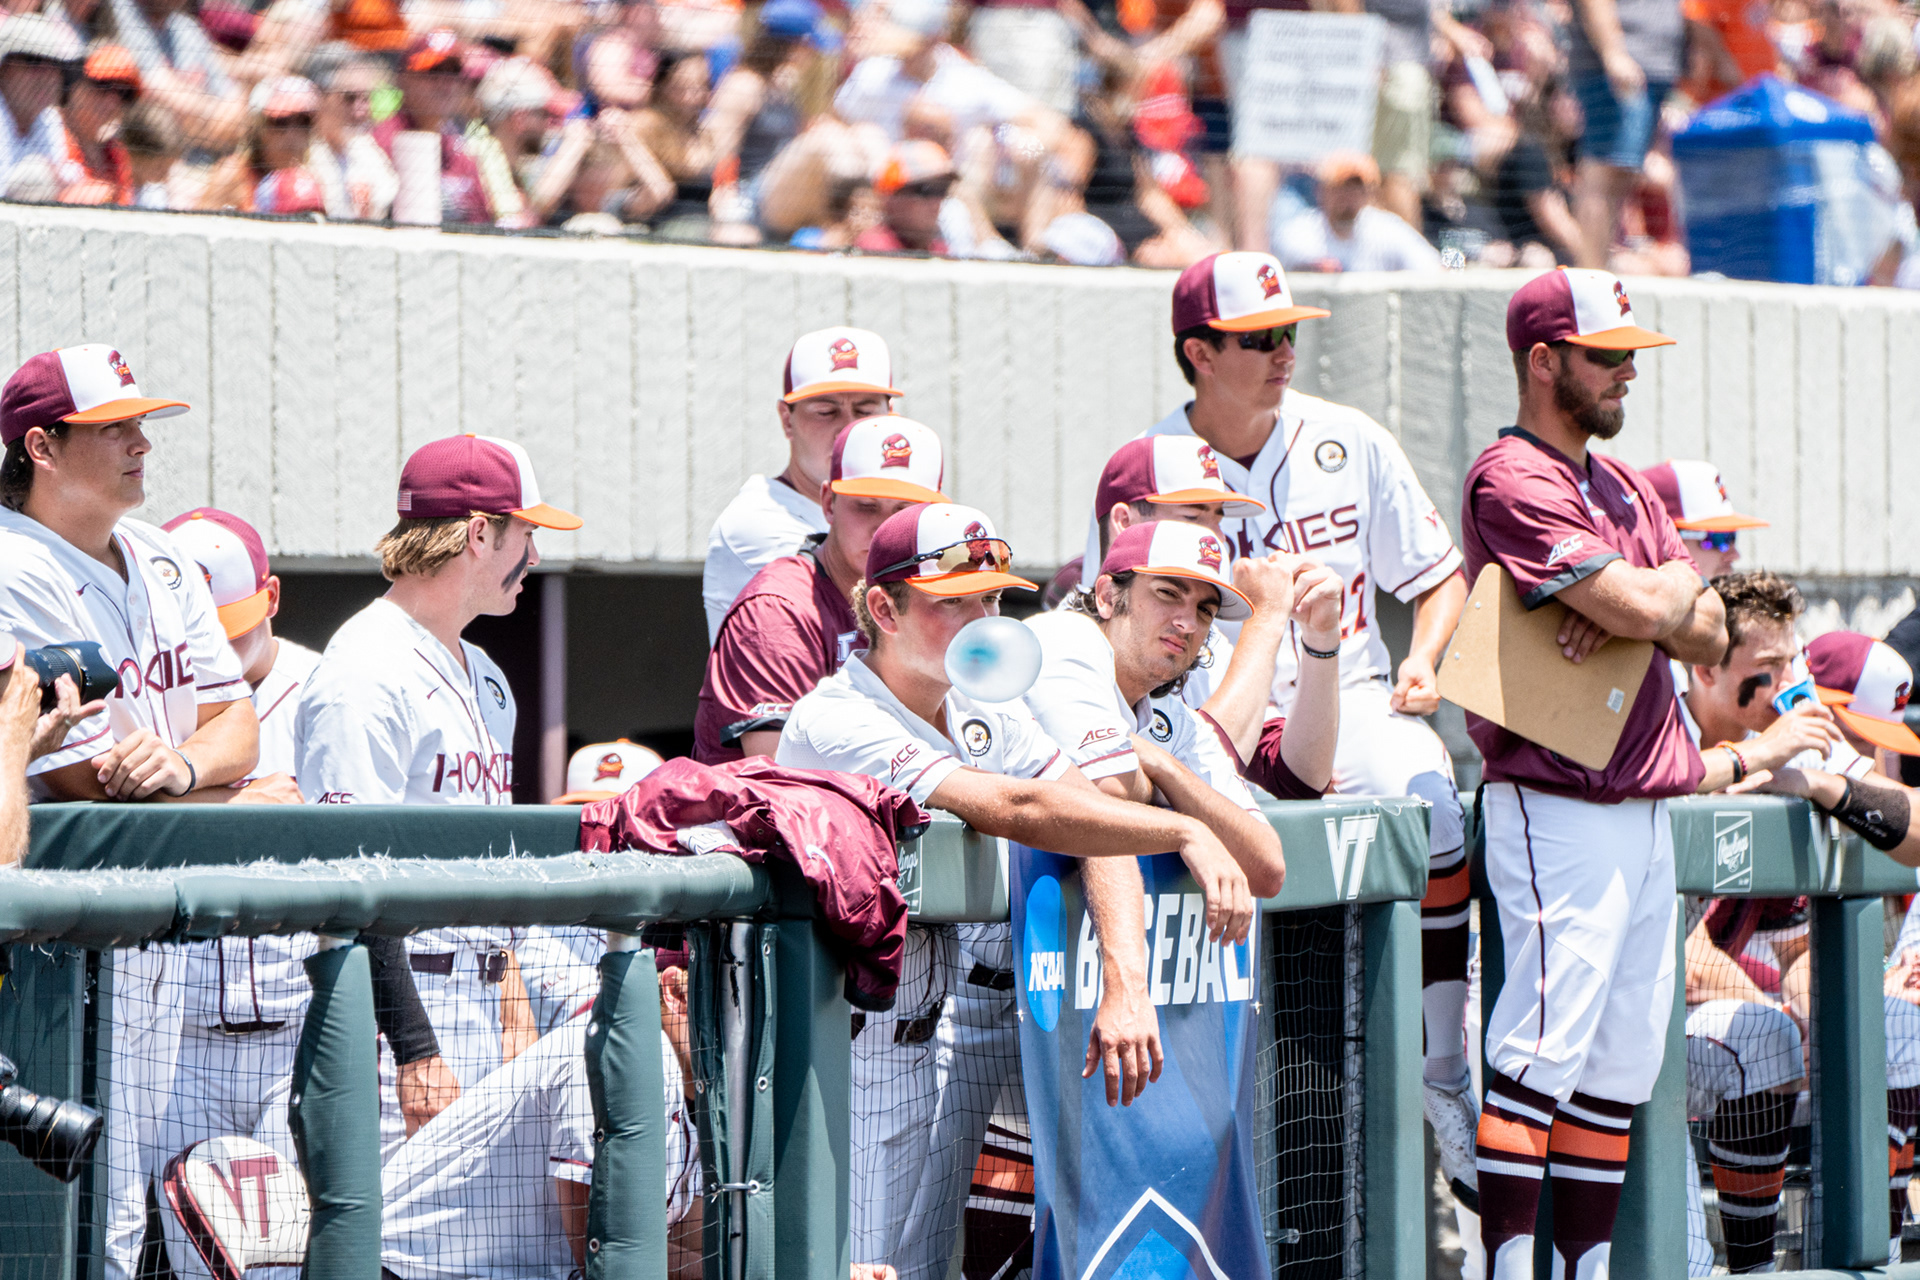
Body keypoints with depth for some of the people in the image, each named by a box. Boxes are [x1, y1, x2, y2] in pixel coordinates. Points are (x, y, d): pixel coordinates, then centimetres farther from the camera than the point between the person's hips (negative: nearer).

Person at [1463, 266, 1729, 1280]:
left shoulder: (1623, 485, 19)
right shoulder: (1513, 480, -10)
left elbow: (1709, 636, 11)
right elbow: (1645, 607, -20)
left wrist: (1636, 609, -9)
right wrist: (1675, 583, 2)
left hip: (1648, 809, 9)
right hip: (1559, 810, -9)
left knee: (1622, 1063, 9)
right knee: (1545, 1046, -14)